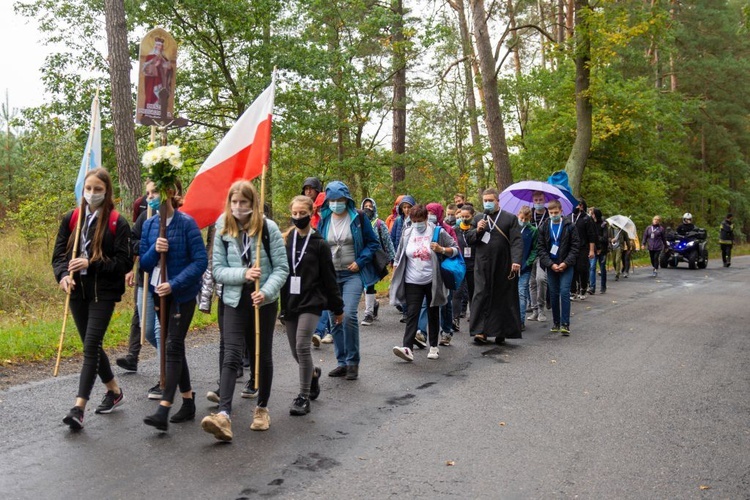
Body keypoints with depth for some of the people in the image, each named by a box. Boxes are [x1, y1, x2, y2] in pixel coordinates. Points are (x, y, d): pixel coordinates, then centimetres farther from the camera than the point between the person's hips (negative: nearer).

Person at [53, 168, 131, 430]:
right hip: (77, 291, 5)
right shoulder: (71, 218, 5)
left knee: (91, 346, -11)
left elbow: (125, 262, -9)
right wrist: (63, 275, -15)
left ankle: (79, 407, -9)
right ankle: (114, 390, 33)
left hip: (103, 292, -5)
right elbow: (59, 254, 5)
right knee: (91, 346, 14)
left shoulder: (117, 223, -7)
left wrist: (91, 264, -19)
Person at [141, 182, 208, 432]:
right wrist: (154, 250, -16)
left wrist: (174, 284, -22)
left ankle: (163, 410, -11)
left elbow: (201, 261, -14)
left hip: (182, 294, -6)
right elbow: (144, 263, 5)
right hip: (159, 292, 6)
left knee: (173, 347, -9)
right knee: (174, 346, 12)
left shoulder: (186, 223, -11)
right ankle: (188, 402, 24)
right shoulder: (150, 224, 5)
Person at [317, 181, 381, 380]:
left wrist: (360, 262, -10)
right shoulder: (324, 220, 8)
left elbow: (373, 243, 3)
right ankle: (342, 362, 19)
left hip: (353, 274, -4)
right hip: (331, 275, 4)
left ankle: (353, 362, -5)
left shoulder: (358, 218, -2)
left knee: (349, 315, -20)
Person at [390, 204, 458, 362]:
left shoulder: (438, 232, -3)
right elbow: (399, 257, 11)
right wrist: (394, 276, 7)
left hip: (432, 281, -1)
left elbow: (455, 249, 1)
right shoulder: (407, 233, 6)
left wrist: (442, 250, -17)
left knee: (433, 314, 10)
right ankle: (407, 348, -15)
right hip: (412, 282, 1)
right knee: (412, 314, -8)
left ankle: (434, 347, 21)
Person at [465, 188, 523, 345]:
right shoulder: (478, 218, 12)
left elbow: (516, 241, -4)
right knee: (481, 297, -4)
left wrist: (516, 260, -17)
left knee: (503, 298, 4)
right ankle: (481, 331, -3)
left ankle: (501, 332, 12)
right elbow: (468, 239, 12)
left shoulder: (510, 218, 3)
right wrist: (477, 231, -8)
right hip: (483, 266, 2)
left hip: (503, 266, -2)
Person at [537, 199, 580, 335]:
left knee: (564, 292, -10)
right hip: (551, 266, 3)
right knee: (554, 294, 7)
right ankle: (556, 323, 16)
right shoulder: (544, 228, 5)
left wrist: (566, 263, -12)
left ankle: (565, 324, -8)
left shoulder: (569, 226, 0)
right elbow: (540, 248, 2)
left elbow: (575, 246, -2)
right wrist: (550, 264, -10)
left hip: (566, 266, -2)